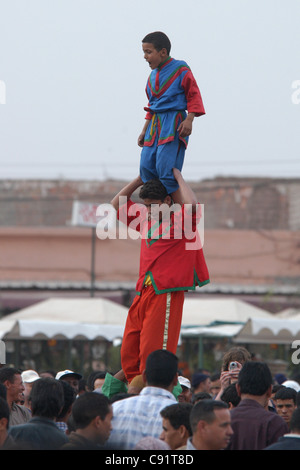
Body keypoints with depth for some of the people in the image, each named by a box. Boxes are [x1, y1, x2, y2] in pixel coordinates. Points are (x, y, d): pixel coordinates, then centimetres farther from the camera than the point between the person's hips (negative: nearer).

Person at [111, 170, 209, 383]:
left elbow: (192, 205, -23)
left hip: (165, 294, -8)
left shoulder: (179, 221, -1)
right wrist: (140, 180, 21)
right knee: (129, 355, 2)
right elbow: (117, 204, 29)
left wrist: (179, 177, -8)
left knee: (151, 354, -13)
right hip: (142, 294, 8)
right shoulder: (147, 221, 20)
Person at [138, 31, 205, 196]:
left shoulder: (180, 70, -3)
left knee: (165, 167, -18)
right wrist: (144, 130, 22)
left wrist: (189, 120, -16)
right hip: (155, 125, 8)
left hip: (173, 123, -8)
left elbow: (194, 96, -5)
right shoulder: (153, 76, 19)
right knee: (146, 166, -3)